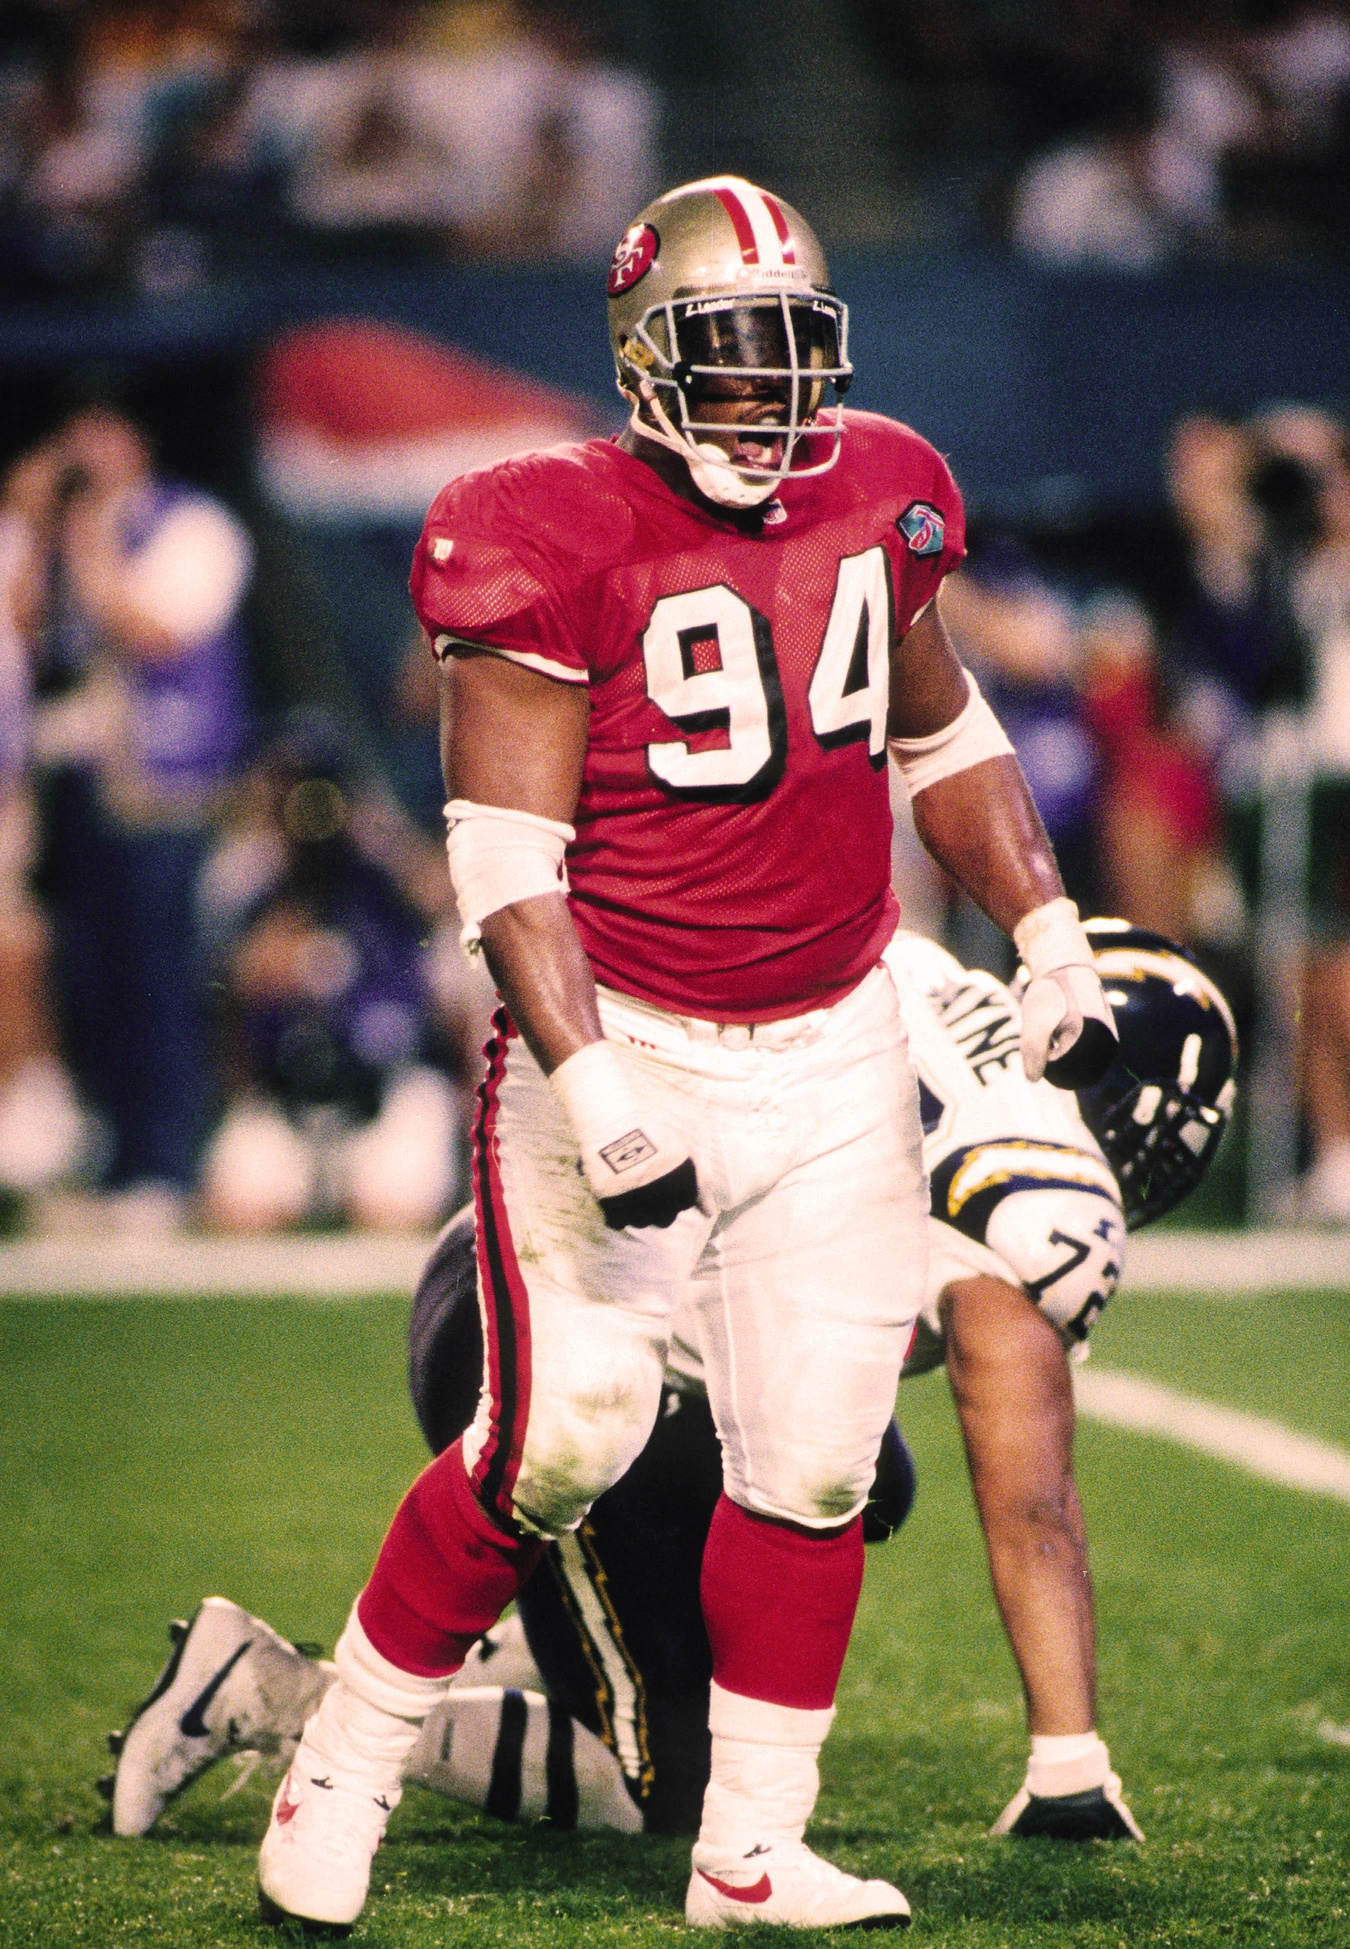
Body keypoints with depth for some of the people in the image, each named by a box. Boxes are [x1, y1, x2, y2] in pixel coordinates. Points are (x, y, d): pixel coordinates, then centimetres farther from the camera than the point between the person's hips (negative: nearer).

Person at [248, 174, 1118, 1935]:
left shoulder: (875, 501, 4)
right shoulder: (554, 543, -14)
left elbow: (946, 744, 20)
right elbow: (507, 850, -16)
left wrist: (1050, 937, 12)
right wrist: (587, 1091, -25)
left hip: (834, 1055, 5)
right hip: (625, 1046, -5)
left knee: (816, 1456, 2)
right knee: (565, 1437, -13)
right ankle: (340, 1777, 3)